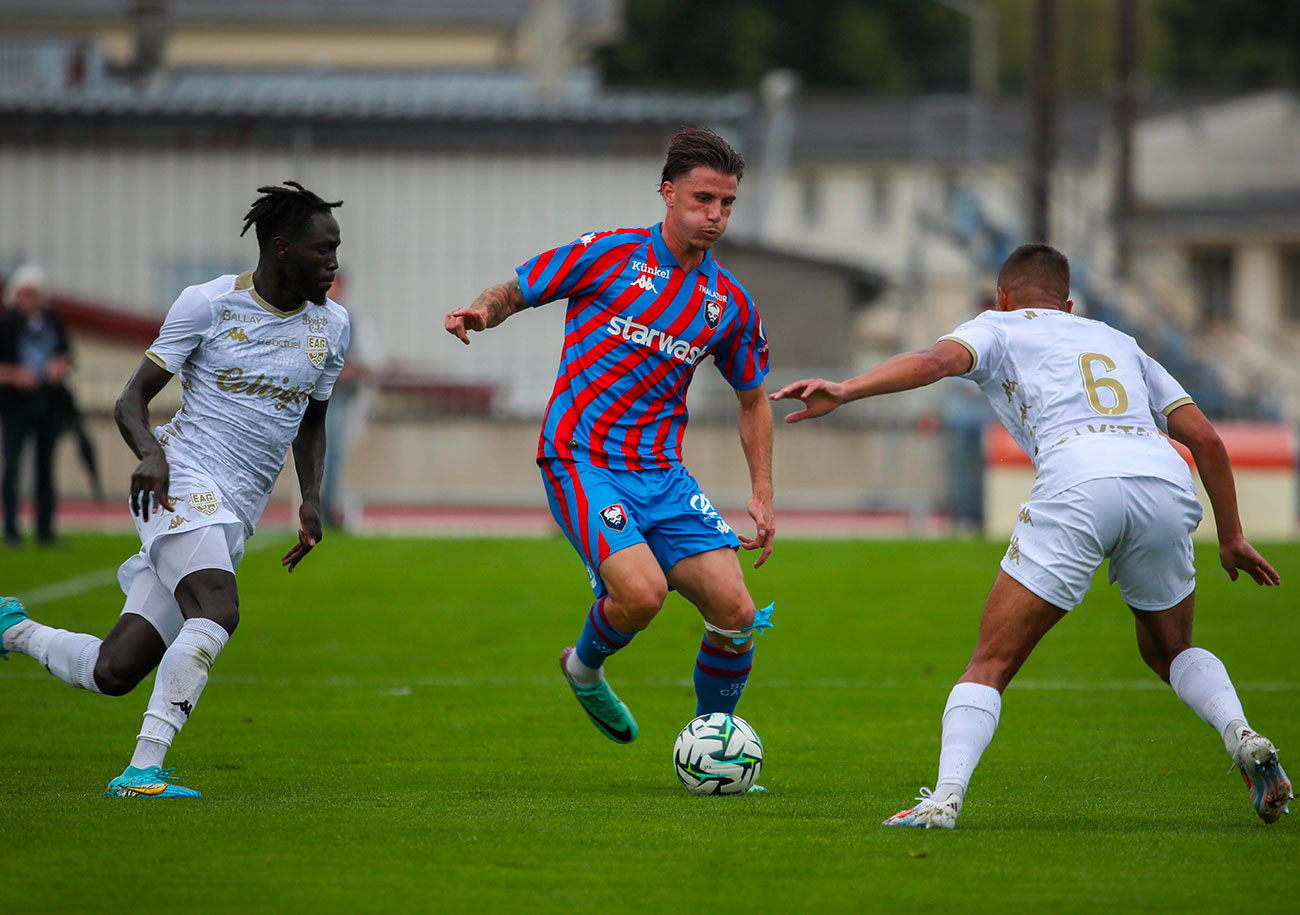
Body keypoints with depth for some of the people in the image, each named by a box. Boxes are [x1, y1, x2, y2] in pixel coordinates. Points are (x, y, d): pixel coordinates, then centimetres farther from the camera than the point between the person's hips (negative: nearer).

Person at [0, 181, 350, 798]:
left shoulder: (331, 325, 12)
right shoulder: (208, 304, -4)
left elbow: (312, 421, 26)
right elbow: (133, 400, -2)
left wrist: (311, 499, 9)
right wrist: (150, 453, -23)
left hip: (235, 517, 6)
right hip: (183, 483, -6)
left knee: (112, 672, 0)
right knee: (217, 613, -33)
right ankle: (143, 770, -31)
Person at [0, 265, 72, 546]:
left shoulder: (52, 321, 7)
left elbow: (66, 352, 18)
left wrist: (61, 365, -3)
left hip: (50, 403, 5)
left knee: (46, 467, 9)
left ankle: (45, 530, 15)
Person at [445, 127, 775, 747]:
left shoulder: (731, 305, 10)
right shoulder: (608, 255, -3)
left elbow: (752, 399, 22)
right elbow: (514, 291, 6)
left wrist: (762, 496, 15)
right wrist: (482, 312, -17)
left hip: (662, 475, 5)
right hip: (582, 462, -5)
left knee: (735, 612, -8)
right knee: (642, 593, -26)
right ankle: (585, 667, 9)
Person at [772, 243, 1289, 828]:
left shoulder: (1001, 327, 24)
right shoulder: (1117, 341, 36)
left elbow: (940, 360, 0)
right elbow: (1206, 438, 29)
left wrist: (844, 391, -10)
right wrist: (1231, 536, 36)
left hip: (1078, 484, -4)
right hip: (1168, 484, 4)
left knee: (991, 663, 3)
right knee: (1168, 650, 27)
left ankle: (945, 797, -15)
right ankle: (1242, 737, 3)